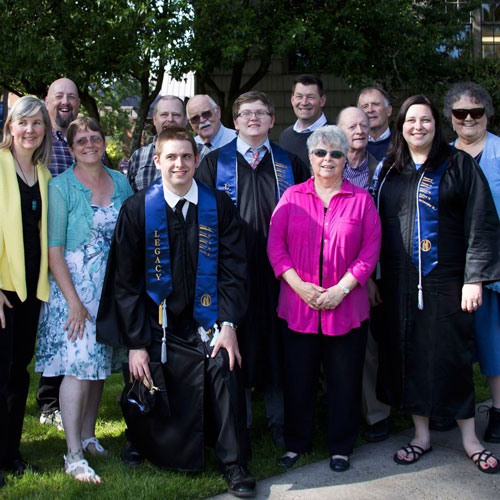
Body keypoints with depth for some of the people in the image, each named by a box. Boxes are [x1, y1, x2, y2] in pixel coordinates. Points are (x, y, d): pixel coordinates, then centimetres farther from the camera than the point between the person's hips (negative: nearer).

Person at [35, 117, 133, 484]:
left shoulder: (120, 182, 8)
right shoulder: (61, 187, -6)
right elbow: (54, 250, -9)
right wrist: (73, 301, -15)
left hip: (113, 288, 5)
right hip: (75, 287, -4)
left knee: (99, 363, 10)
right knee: (78, 366, -9)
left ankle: (88, 435, 25)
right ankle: (73, 455, -2)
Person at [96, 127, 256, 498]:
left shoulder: (219, 206, 1)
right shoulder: (137, 210, -1)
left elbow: (233, 269, 2)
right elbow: (126, 281, 1)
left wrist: (228, 325, -11)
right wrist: (136, 343, -5)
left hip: (206, 320, 0)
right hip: (160, 325, 0)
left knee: (224, 366, -24)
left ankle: (234, 465, -9)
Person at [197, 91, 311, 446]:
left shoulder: (290, 163, 11)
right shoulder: (215, 162, 7)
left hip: (278, 269, 1)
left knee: (276, 340, 5)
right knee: (237, 341, 4)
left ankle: (279, 420, 19)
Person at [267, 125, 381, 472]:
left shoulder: (361, 199, 5)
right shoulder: (292, 197, 6)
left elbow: (370, 251, 0)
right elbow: (275, 245, 1)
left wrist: (341, 289, -10)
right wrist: (300, 286, -10)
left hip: (347, 307, 0)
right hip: (298, 305, 1)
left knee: (344, 379, 7)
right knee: (299, 377, 8)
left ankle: (341, 446, 25)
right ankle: (297, 442, 26)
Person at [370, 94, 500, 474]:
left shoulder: (459, 165, -1)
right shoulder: (387, 171, 10)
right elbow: (375, 224, 11)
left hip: (444, 280, -3)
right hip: (398, 283, 3)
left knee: (452, 355, 3)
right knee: (408, 357, 8)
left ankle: (469, 438, 19)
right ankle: (422, 435, 22)